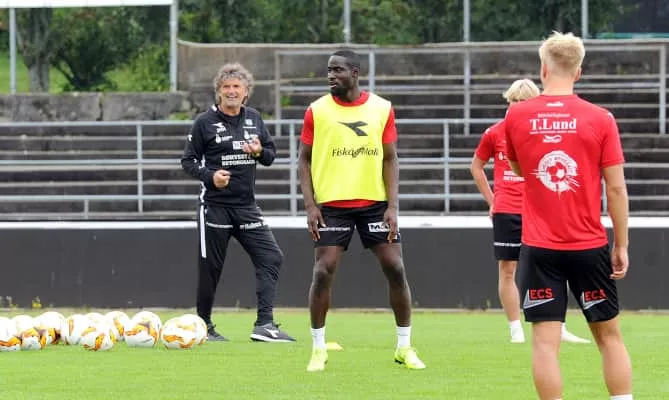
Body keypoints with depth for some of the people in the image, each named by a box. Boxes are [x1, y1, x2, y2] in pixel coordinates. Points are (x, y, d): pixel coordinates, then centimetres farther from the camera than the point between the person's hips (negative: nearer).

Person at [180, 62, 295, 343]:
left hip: (246, 206, 4)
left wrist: (260, 152, -7)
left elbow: (271, 154, 16)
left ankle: (264, 324, -11)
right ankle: (204, 326, 16)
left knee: (271, 257, -9)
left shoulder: (254, 119, 10)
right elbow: (188, 161, -1)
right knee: (210, 267, 1)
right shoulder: (205, 122, -3)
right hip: (215, 206, -4)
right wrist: (210, 176, -18)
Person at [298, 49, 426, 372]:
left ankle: (404, 347, 10)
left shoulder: (382, 109, 1)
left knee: (395, 268, -2)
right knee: (323, 272, -7)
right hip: (332, 204, -1)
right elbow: (305, 160, 4)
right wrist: (310, 206, -6)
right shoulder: (317, 111, 0)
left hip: (375, 202, 1)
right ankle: (318, 348, 5)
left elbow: (390, 159, 3)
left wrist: (392, 206, -5)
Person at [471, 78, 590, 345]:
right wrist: (491, 201, 11)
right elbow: (477, 166, 16)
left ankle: (559, 330, 1)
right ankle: (516, 330, 7)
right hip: (505, 212, 0)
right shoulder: (494, 133, 3)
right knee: (507, 270, 0)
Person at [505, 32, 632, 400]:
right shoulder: (600, 119, -4)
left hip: (539, 248, 0)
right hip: (589, 246, 0)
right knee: (609, 335, 12)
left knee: (545, 341, -2)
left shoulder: (516, 116, -1)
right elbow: (616, 188, -4)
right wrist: (621, 245, 3)